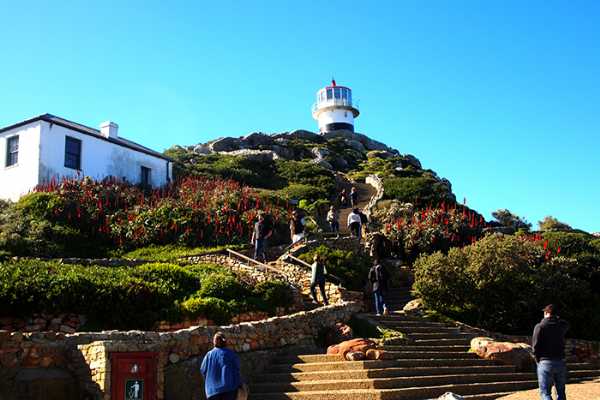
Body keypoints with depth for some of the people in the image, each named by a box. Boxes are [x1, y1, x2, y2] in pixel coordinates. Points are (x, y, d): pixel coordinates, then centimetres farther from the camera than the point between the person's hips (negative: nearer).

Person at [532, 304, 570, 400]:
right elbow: (566, 324, 30)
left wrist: (538, 359, 4)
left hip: (545, 363, -4)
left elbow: (535, 346, -11)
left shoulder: (540, 326, -9)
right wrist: (556, 317, 28)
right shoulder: (562, 325, 4)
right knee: (561, 392, 16)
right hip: (560, 362, 4)